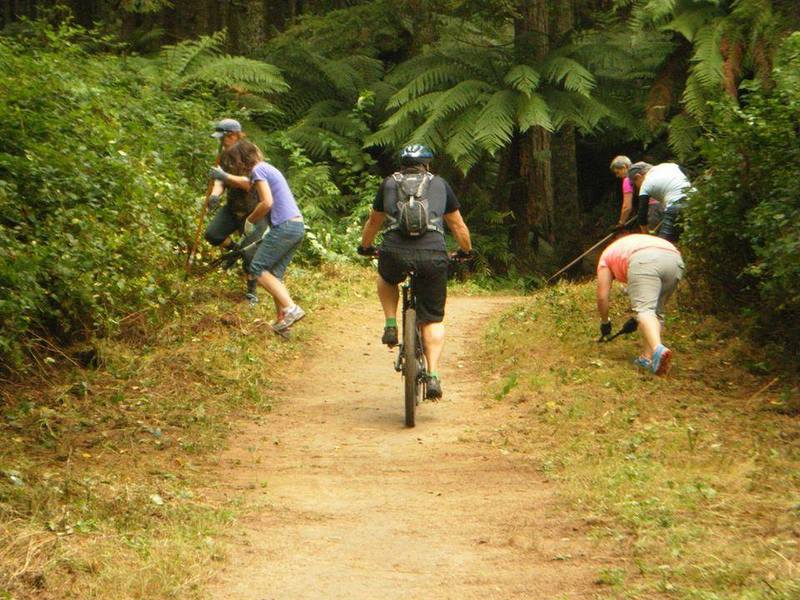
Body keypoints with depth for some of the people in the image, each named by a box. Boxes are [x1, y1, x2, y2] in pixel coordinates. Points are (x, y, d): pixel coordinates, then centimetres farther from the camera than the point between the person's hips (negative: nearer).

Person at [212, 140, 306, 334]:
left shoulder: (258, 170, -7)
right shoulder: (266, 169, 23)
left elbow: (267, 202, -18)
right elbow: (247, 182, 45)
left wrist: (250, 220, -3)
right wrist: (224, 176, 57)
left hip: (284, 227, -9)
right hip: (297, 226, 9)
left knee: (258, 269, -5)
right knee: (274, 274, 10)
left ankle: (290, 308, -17)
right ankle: (281, 319, 2)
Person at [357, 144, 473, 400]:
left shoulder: (389, 184, 22)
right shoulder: (440, 185, 21)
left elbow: (373, 222, 35)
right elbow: (458, 226, 28)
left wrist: (364, 247, 53)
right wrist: (466, 250, 46)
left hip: (395, 253, 0)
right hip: (433, 255, 0)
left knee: (386, 278, 37)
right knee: (433, 320, 13)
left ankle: (391, 325, 19)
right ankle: (433, 376, 0)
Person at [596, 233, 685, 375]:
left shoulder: (607, 256, 31)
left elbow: (602, 296, 25)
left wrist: (604, 322, 38)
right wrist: (636, 320, 54)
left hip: (645, 261, -6)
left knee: (645, 309, -13)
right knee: (657, 311, 17)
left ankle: (658, 349, -39)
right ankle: (648, 357, 5)